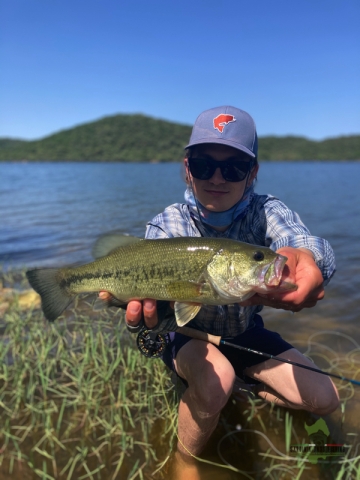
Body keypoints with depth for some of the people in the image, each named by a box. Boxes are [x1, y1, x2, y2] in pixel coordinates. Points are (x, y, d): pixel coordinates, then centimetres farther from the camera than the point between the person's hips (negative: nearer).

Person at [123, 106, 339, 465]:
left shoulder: (266, 212, -19)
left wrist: (305, 258, -67)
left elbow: (302, 239, -42)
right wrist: (151, 311, -63)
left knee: (324, 398, -7)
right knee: (215, 379, -34)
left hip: (244, 333, 3)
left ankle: (245, 389, 21)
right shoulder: (166, 226, -23)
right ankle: (185, 461, -1)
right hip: (187, 335, -2)